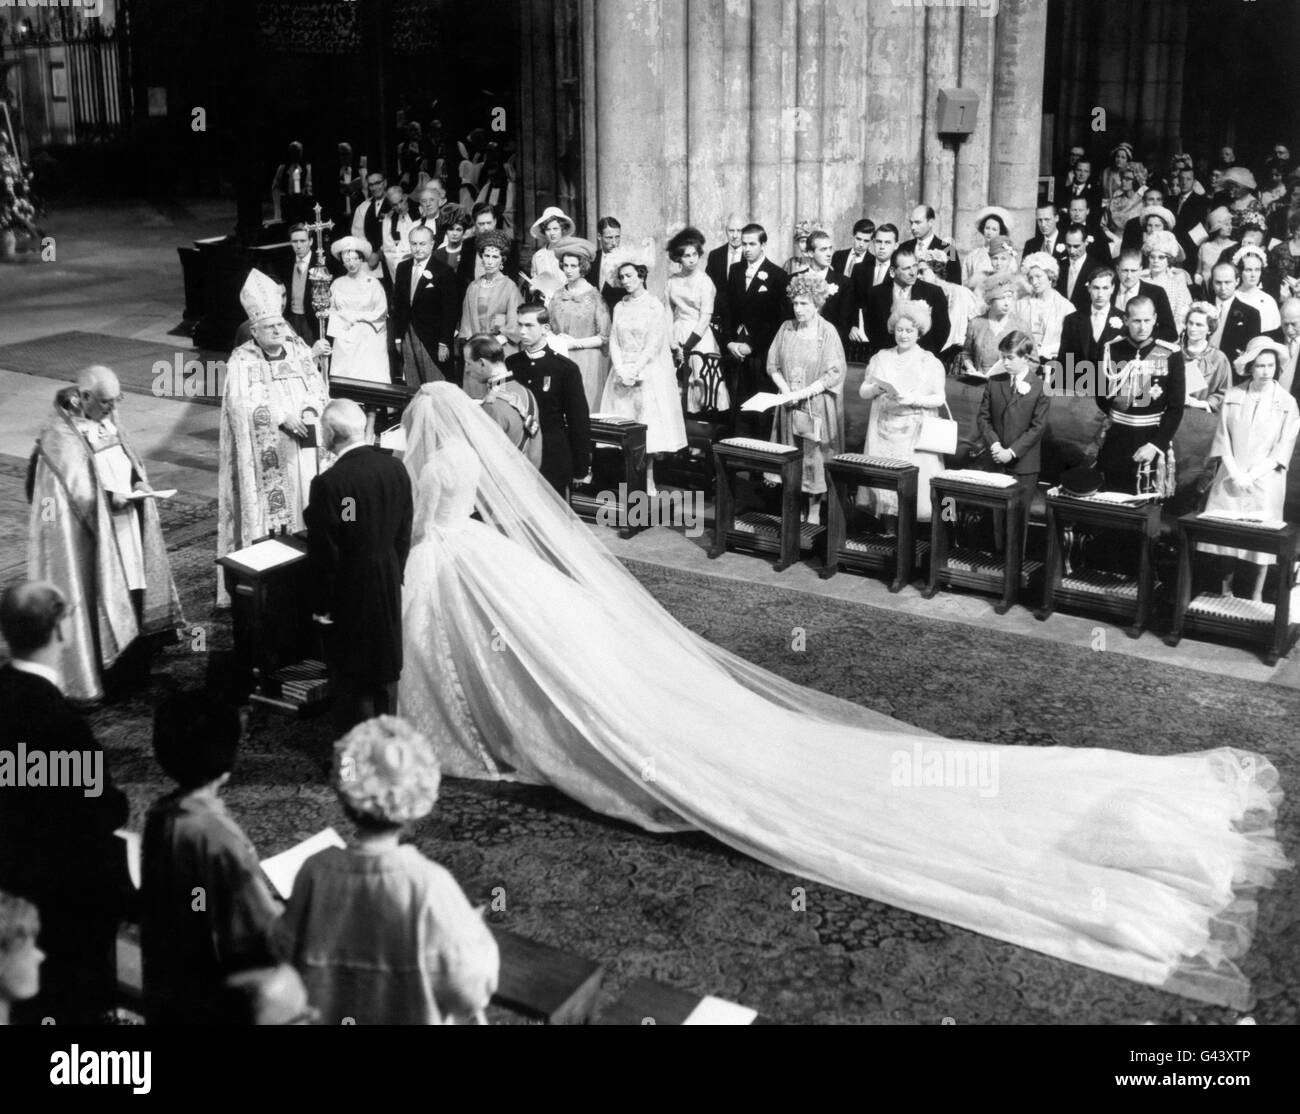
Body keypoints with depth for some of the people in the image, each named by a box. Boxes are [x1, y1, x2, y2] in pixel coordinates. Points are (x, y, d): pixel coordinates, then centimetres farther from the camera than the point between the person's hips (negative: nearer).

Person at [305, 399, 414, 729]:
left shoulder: (328, 484, -24)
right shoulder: (395, 468, -6)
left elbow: (323, 553, -18)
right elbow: (404, 535, 4)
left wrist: (321, 604, -7)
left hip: (349, 593, -6)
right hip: (389, 587, 6)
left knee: (352, 678, 10)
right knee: (386, 667, 21)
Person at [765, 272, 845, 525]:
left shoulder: (828, 332, -7)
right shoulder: (786, 329, 5)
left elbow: (834, 373, -11)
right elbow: (773, 365, 8)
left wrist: (804, 392, -17)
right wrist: (785, 389, -8)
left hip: (817, 406, -4)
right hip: (789, 406, 4)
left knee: (814, 455, -1)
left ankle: (814, 511, 8)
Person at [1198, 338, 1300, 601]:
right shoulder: (1233, 397, 3)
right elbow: (1224, 438, 3)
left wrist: (1251, 476, -12)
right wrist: (1234, 473, -9)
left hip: (1265, 481, -1)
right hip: (1231, 479, 2)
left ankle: (1257, 595, 9)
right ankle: (1226, 587, 14)